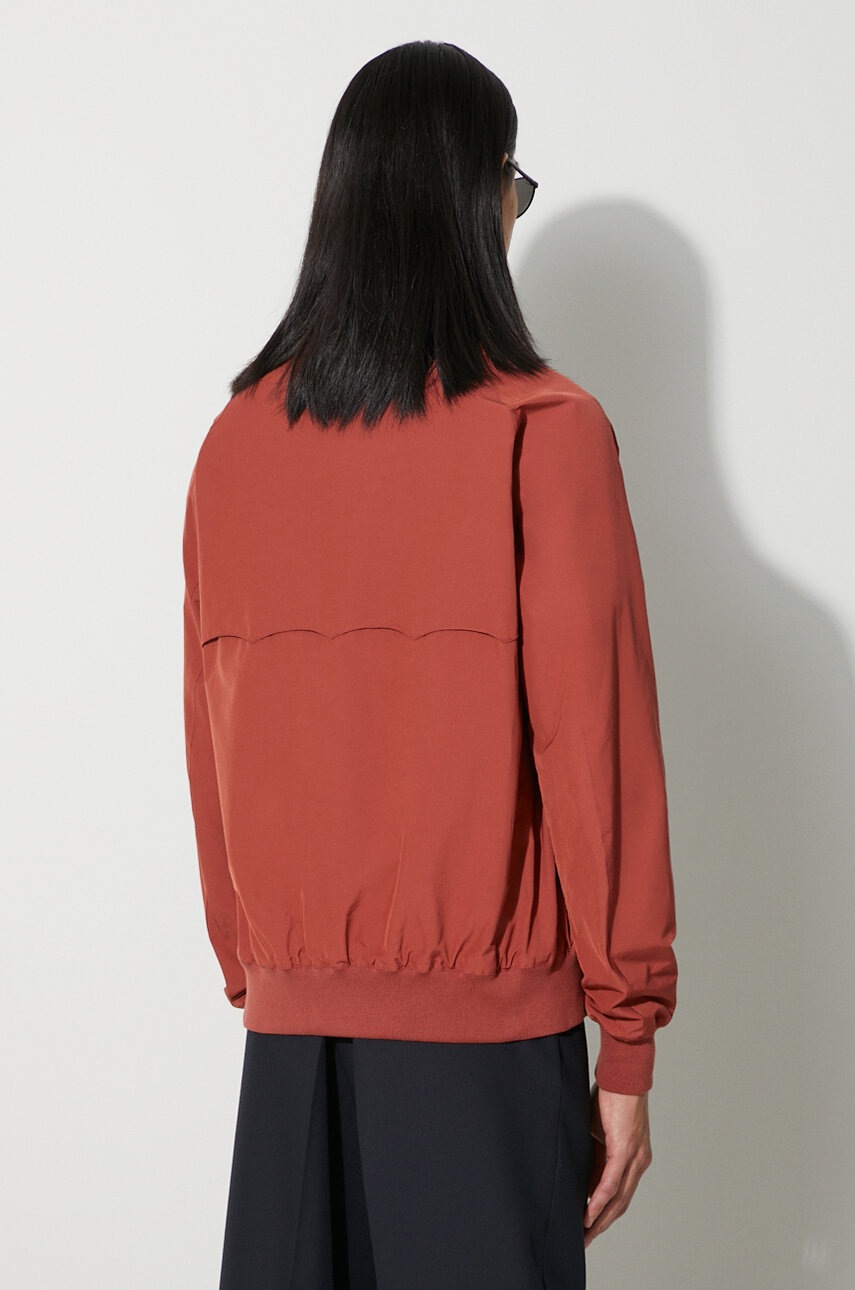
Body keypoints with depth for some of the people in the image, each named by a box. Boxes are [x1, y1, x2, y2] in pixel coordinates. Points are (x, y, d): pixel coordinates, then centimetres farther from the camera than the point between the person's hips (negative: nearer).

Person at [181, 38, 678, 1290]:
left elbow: (215, 750, 6)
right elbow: (593, 739, -10)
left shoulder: (236, 442, 2)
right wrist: (629, 1037, -3)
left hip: (294, 1015, 4)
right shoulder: (545, 431, -10)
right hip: (485, 1020, -4)